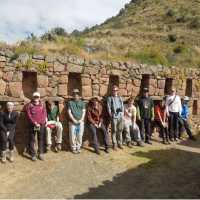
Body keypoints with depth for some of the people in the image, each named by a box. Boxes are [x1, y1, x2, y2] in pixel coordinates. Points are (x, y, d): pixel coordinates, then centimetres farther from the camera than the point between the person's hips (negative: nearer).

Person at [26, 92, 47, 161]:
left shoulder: (42, 105, 11)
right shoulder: (29, 105, 3)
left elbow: (44, 114, 5)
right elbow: (29, 115, -5)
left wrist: (40, 123, -9)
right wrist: (35, 123, -14)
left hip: (41, 125, 2)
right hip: (32, 125, -2)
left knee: (41, 139, 5)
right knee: (32, 140, 0)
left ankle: (41, 154, 14)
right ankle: (33, 155, 8)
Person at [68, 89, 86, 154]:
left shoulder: (82, 103, 13)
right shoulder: (70, 102, 8)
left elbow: (83, 111, 7)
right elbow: (69, 112, 1)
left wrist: (81, 119, -7)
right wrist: (74, 120, -10)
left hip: (80, 122, 2)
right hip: (72, 122, -1)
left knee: (80, 135, 1)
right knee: (73, 135, -2)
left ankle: (78, 147, 15)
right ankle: (73, 148, 10)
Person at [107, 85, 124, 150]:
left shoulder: (120, 98, 17)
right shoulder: (110, 98, 4)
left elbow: (122, 107, 15)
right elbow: (109, 108, -2)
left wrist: (122, 114, 5)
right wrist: (111, 115, -10)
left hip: (121, 116, 4)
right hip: (114, 116, -4)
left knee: (120, 130, 8)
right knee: (114, 131, -3)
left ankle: (120, 143, 18)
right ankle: (114, 144, 4)